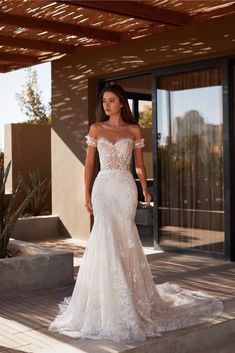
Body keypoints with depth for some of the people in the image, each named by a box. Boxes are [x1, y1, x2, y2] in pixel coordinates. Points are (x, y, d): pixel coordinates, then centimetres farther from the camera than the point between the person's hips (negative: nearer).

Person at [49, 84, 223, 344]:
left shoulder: (134, 130, 6)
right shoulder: (96, 129, 7)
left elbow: (139, 164, 8)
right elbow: (89, 163, 7)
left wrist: (145, 189, -6)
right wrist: (87, 194, 1)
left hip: (125, 189, -1)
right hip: (103, 188, 1)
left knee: (120, 240, -3)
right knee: (108, 239, -5)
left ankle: (123, 299, 12)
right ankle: (111, 300, 7)